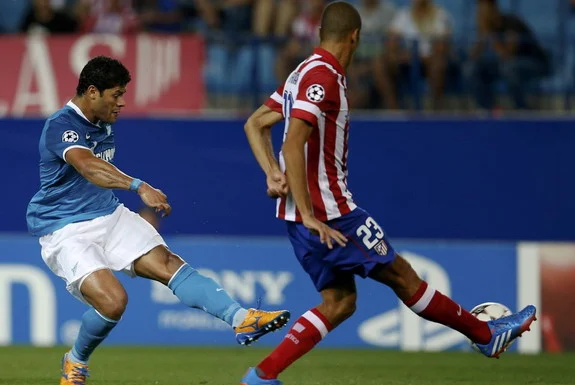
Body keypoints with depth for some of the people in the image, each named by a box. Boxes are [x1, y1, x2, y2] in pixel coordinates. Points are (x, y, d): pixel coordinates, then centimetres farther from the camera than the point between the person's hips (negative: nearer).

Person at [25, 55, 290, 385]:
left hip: (109, 215, 8)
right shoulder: (61, 125, -19)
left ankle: (241, 319, -28)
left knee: (167, 264, -15)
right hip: (65, 231, -7)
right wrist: (139, 187, -52)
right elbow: (88, 167, -39)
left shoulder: (104, 125, 10)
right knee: (113, 300, -25)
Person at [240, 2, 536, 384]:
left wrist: (274, 174, 7)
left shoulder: (305, 73, 14)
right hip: (330, 211, -10)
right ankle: (487, 334, 13)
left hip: (310, 213, 10)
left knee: (340, 302, 10)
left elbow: (255, 125, 21)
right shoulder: (323, 76, -16)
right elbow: (293, 145, -25)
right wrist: (309, 216, -25)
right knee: (401, 274, 2)